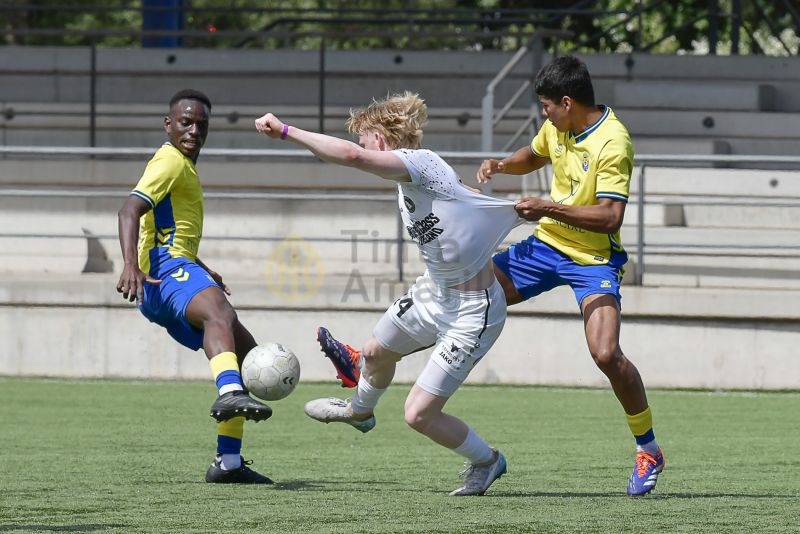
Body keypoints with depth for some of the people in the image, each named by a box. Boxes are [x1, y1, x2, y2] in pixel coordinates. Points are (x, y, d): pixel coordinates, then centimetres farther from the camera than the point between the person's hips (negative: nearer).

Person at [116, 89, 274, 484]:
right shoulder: (171, 162, -4)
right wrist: (131, 265, -35)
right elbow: (130, 210, -20)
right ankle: (230, 393, -71)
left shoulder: (184, 165, 28)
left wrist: (203, 272, 52)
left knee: (248, 356, 11)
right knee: (219, 311, -40)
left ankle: (228, 462, 9)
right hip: (166, 269, -11)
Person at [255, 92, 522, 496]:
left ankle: (486, 461, 21)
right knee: (377, 352, 30)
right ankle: (360, 410, 64)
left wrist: (286, 132, -35)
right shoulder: (409, 180, 2)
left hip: (472, 311, -10)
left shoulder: (420, 162, -27)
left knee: (419, 414, -6)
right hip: (433, 292, 10)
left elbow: (352, 156, -40)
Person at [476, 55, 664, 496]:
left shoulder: (613, 143, -23)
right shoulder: (557, 128, 1)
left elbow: (611, 216, -30)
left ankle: (648, 451, -4)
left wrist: (550, 209, -33)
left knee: (606, 354, -22)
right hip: (547, 245, 7)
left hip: (593, 258, -7)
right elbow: (534, 156, 26)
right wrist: (501, 165, 5)